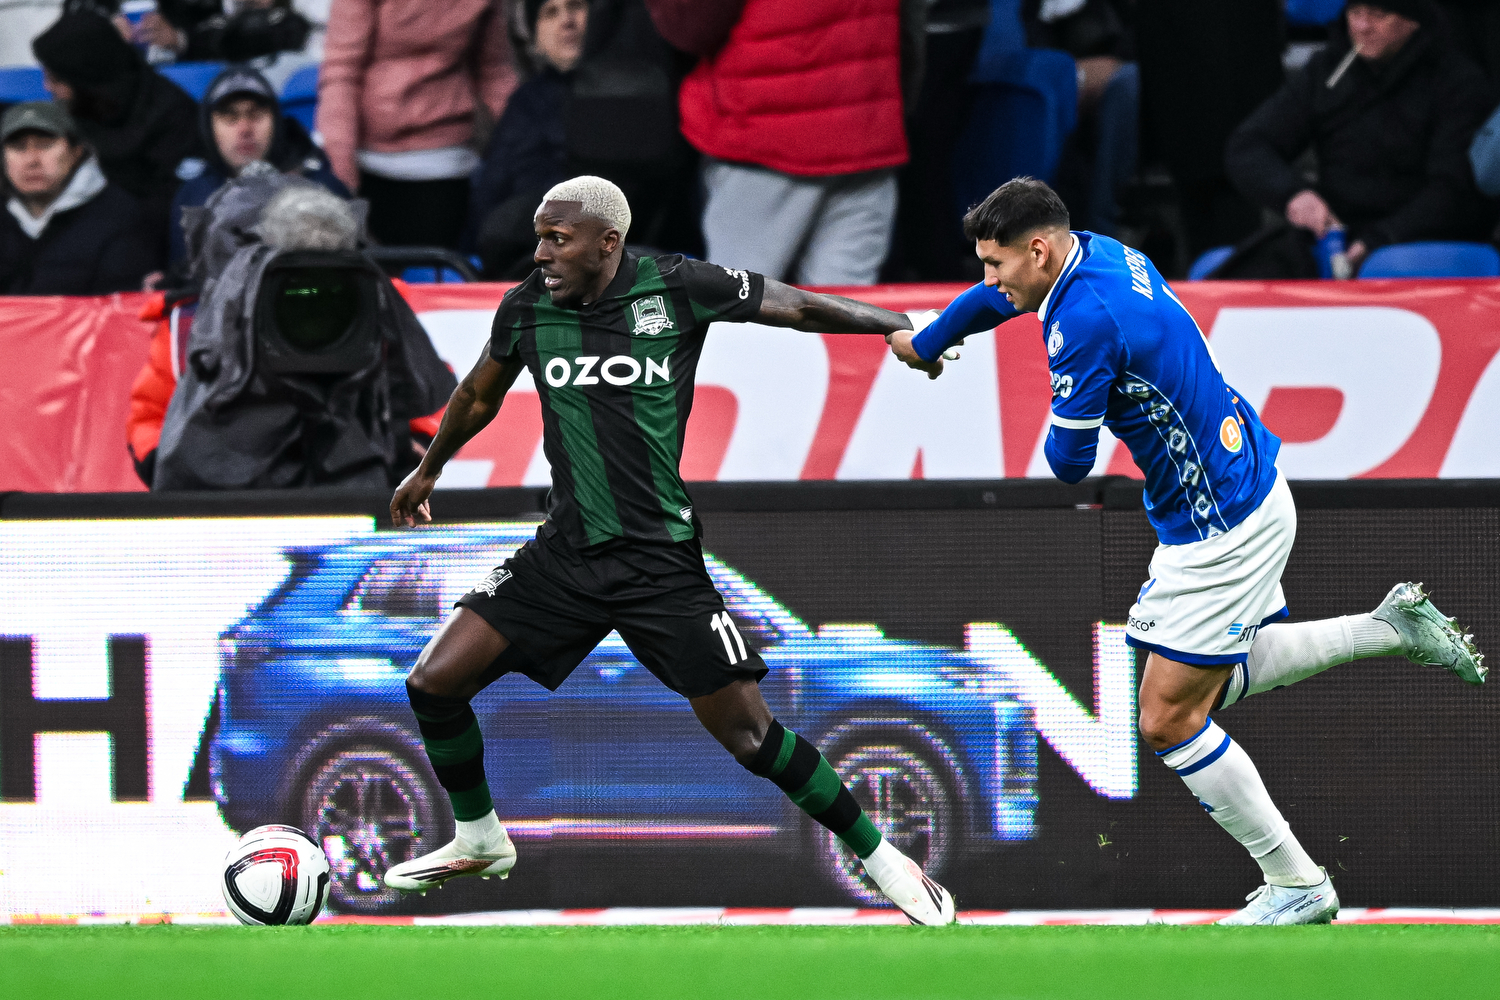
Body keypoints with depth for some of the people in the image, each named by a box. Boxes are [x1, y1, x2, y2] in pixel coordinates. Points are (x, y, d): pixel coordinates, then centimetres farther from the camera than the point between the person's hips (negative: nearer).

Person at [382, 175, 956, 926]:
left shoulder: (678, 288, -10)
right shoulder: (527, 307, 1)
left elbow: (796, 307, 3)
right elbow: (480, 395, 21)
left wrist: (903, 327, 6)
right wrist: (428, 471, 35)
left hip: (661, 561, -4)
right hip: (563, 555, 4)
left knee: (749, 735, -8)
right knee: (434, 682, -5)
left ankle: (877, 856, 10)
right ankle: (479, 841, 19)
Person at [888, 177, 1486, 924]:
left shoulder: (1085, 320, -26)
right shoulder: (1097, 253, 3)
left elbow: (1068, 463, -21)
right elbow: (996, 297, 25)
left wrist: (1061, 421, 3)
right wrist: (924, 343, 43)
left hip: (1225, 535, -10)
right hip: (1243, 499, 10)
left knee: (1167, 719, -4)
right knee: (1210, 682, 25)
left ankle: (1296, 885, 3)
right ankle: (1390, 628, 23)